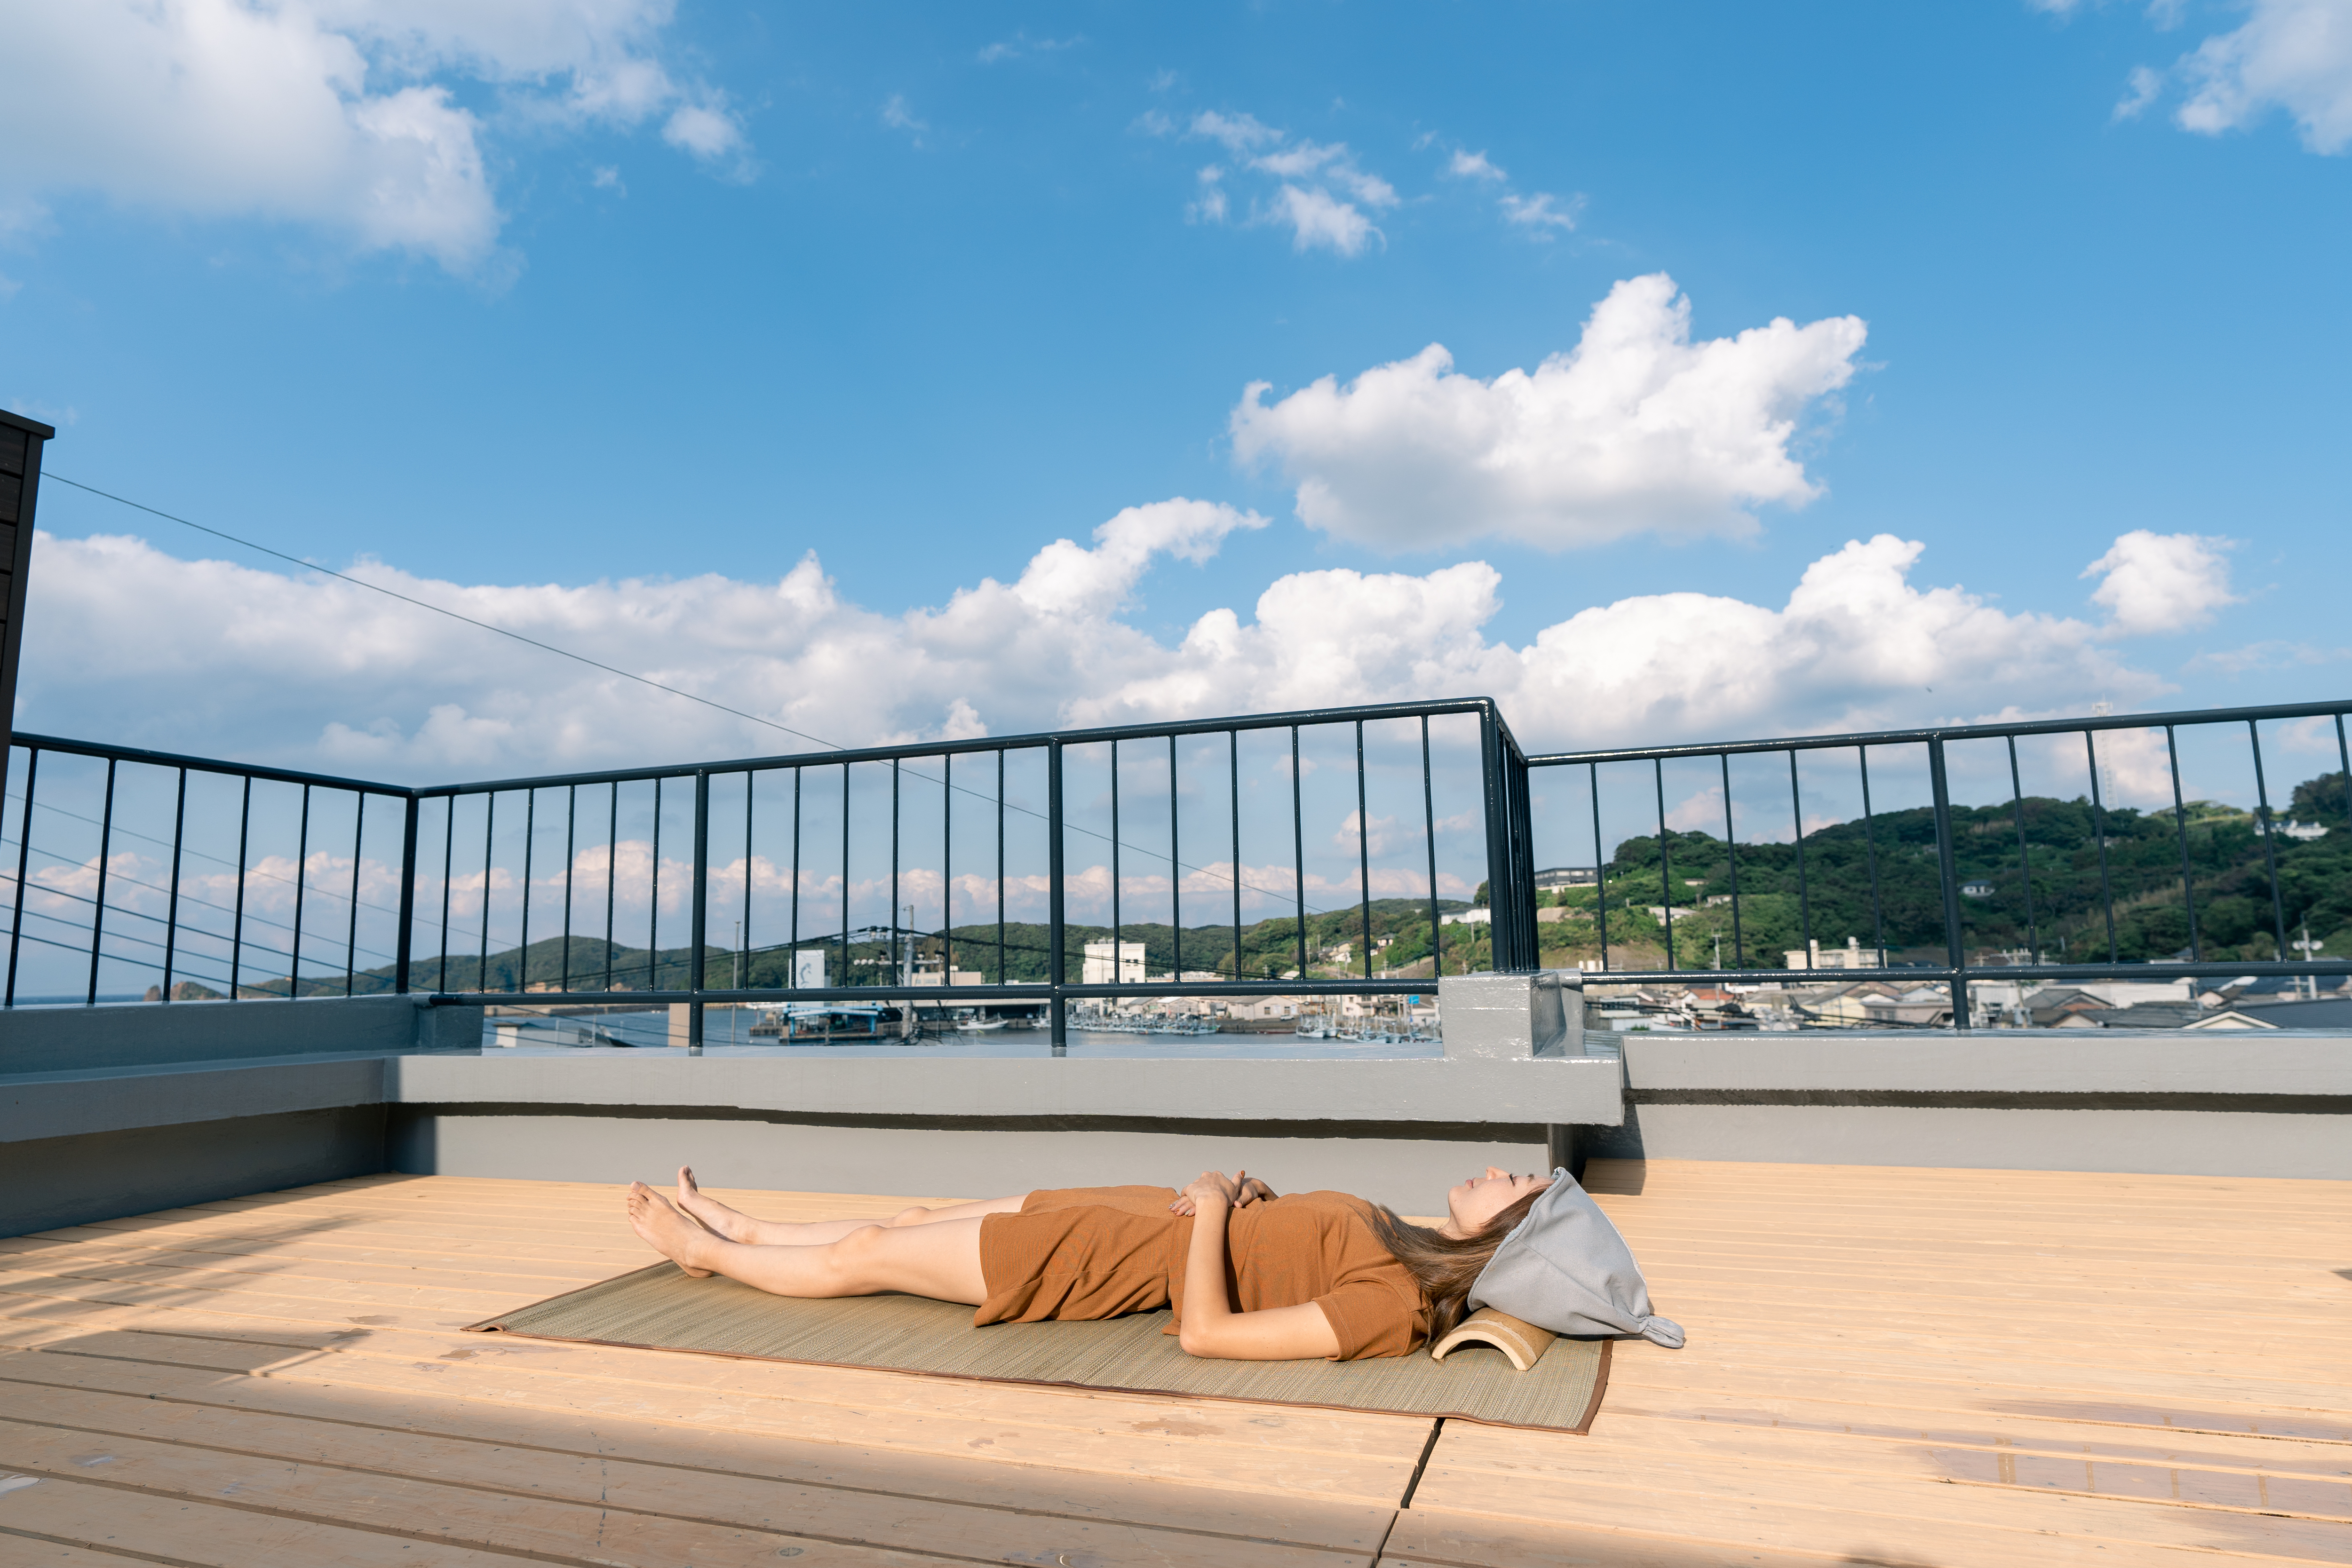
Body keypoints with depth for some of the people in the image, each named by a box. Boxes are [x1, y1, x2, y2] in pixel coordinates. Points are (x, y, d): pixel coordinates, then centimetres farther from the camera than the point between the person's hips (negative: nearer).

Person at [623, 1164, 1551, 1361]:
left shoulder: (1391, 1307, -29)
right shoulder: (1408, 1249, -4)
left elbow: (1206, 1333, -31)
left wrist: (1214, 1205, -20)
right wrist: (1252, 1195, -8)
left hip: (1125, 1260, -7)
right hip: (1141, 1215, 8)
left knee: (863, 1259, 11)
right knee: (914, 1221, 22)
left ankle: (708, 1251, 37)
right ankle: (742, 1233, 45)